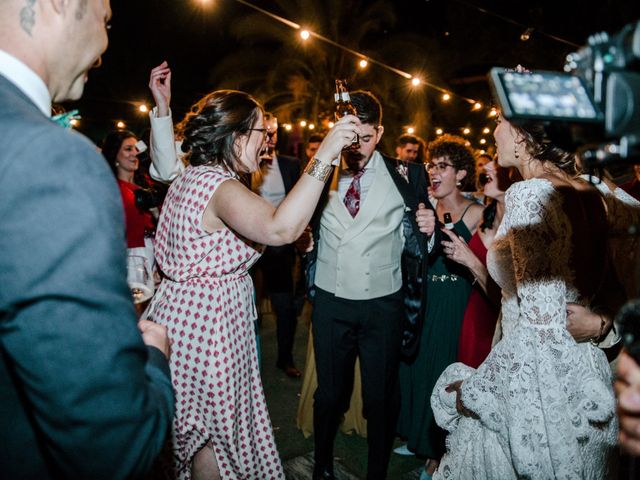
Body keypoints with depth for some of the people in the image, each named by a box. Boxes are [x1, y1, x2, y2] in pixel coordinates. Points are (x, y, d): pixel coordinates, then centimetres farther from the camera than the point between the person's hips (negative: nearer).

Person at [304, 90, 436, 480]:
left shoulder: (405, 176, -5)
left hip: (383, 305, -1)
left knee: (381, 397, 12)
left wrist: (427, 228, -20)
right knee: (329, 393, 17)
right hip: (331, 301, 1)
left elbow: (415, 246, 0)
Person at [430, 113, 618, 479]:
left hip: (537, 376, -8)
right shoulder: (589, 195, 6)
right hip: (587, 373, 8)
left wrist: (473, 389, -15)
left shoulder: (528, 193, -18)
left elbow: (539, 316, -23)